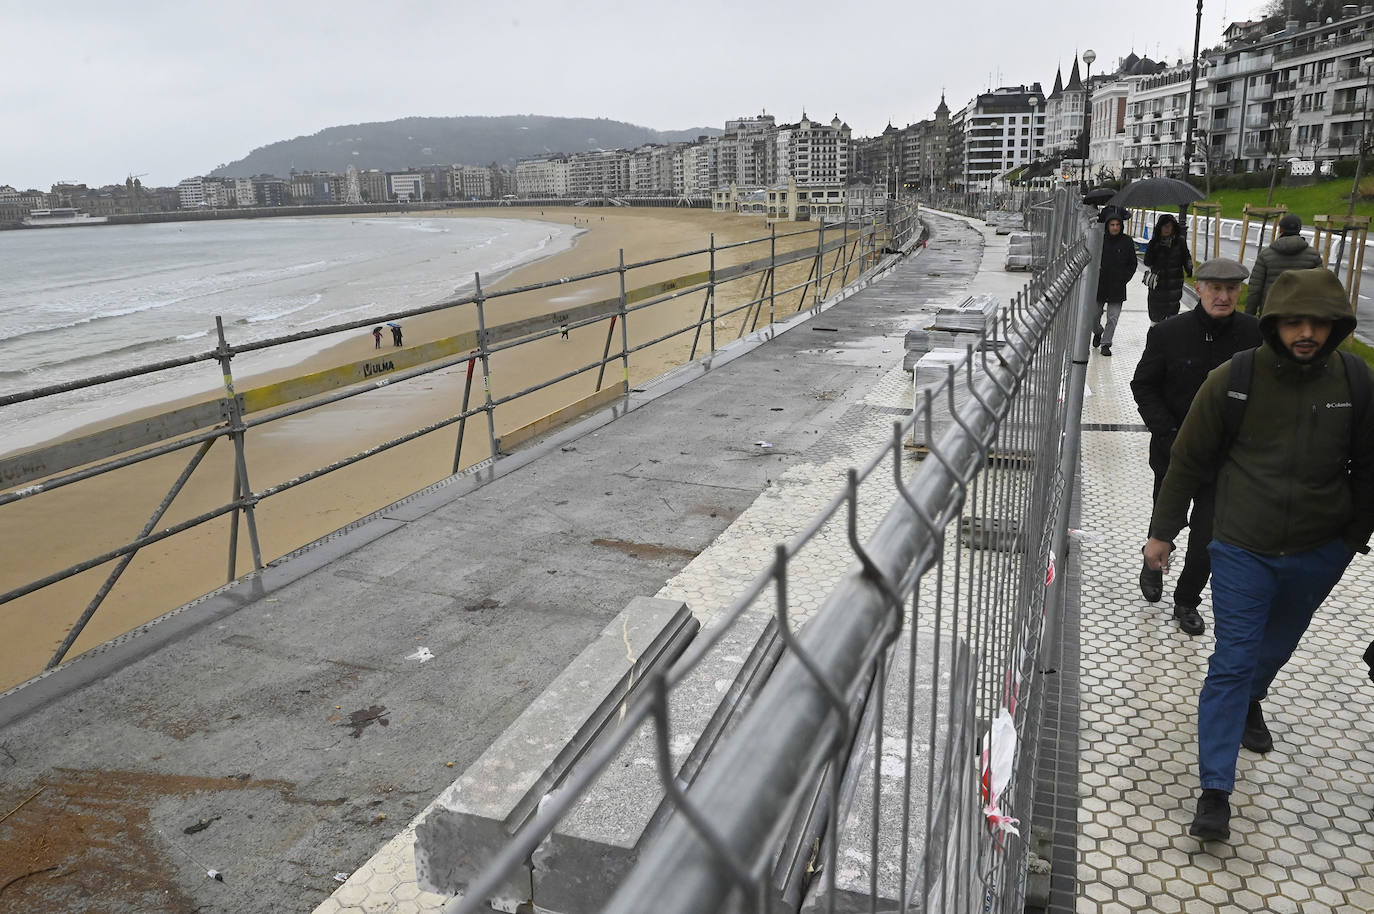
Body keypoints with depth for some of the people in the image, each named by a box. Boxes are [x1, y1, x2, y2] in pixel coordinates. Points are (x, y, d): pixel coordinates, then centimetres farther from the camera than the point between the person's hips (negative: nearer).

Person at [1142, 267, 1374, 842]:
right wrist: (1163, 531, 0)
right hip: (1243, 550, -3)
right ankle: (1215, 792, 0)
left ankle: (1250, 702, 55)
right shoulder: (1234, 380, -12)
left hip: (1318, 552, 3)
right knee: (1232, 662, -5)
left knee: (1276, 645, 23)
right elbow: (1189, 461, -4)